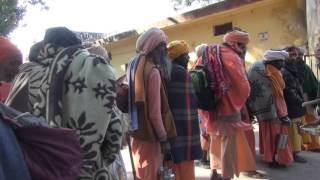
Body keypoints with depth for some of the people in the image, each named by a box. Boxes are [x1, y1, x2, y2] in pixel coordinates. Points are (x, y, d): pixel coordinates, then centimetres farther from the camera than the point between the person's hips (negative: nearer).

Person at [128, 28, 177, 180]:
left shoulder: (134, 66, 7)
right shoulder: (153, 72, -20)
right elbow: (155, 111, -22)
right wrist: (164, 138, -15)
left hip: (138, 131, 9)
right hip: (151, 134, -8)